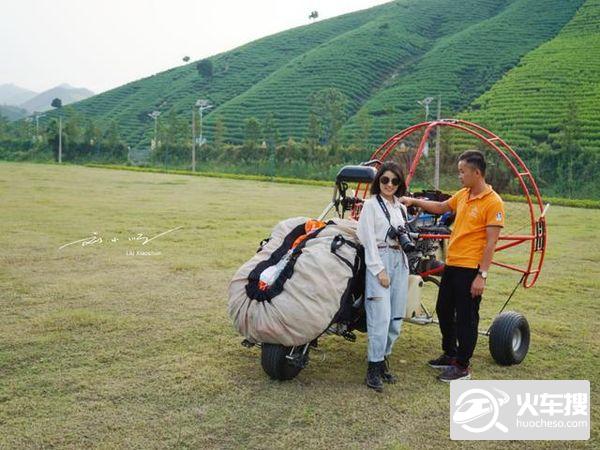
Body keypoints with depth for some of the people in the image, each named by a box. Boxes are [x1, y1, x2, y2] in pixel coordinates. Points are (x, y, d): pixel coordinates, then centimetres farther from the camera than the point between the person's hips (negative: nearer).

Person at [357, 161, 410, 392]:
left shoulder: (401, 208, 17)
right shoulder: (371, 204, -2)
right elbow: (368, 240, -8)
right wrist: (379, 269, -13)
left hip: (400, 262, 6)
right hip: (379, 261, -6)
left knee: (396, 318, 6)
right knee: (381, 318, -12)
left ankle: (383, 359, 18)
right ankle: (373, 369, -5)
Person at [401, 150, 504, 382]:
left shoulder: (493, 202, -14)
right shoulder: (462, 195, 8)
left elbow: (491, 242, -17)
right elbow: (441, 207, 27)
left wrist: (482, 275, -19)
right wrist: (414, 201, 17)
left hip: (470, 269, -8)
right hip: (451, 264, 8)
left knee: (465, 318, 2)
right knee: (443, 310, 19)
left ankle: (462, 366, 15)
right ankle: (450, 355, 36)